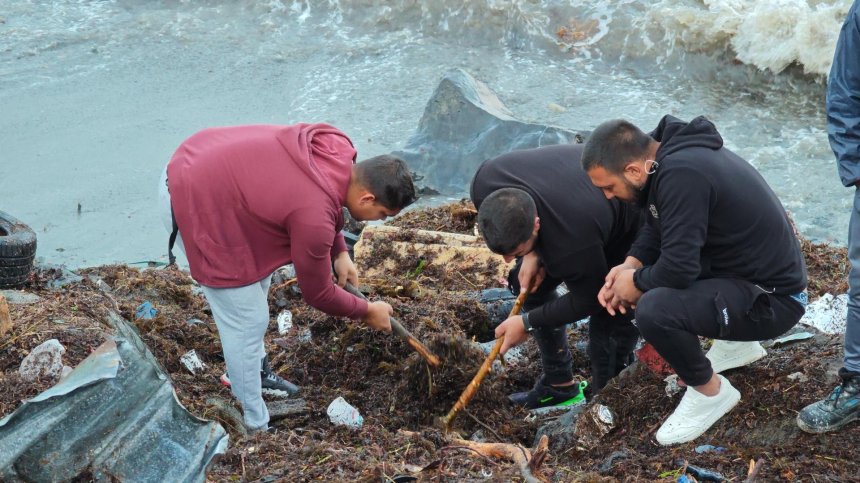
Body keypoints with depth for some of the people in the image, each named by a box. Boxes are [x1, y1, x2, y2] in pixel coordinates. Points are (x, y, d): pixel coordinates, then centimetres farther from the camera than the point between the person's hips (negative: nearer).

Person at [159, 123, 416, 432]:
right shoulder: (314, 218, -28)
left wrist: (339, 252, 11)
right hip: (195, 205, -10)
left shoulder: (337, 150, -7)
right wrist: (367, 311, 4)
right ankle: (255, 428, 12)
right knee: (247, 320, -2)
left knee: (257, 280, 24)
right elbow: (317, 293, -11)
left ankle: (256, 371, 43)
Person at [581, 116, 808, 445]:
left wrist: (637, 281, -10)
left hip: (771, 298, -10)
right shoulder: (667, 149, 0)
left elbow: (679, 267, -29)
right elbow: (659, 225, 15)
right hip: (743, 268, 10)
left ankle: (711, 392, -1)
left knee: (653, 310, -28)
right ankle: (736, 343, 27)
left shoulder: (681, 174, -29)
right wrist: (631, 264, -2)